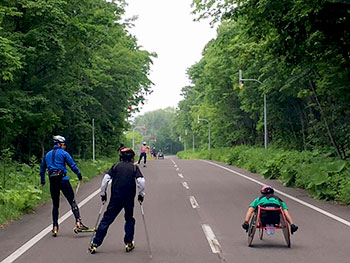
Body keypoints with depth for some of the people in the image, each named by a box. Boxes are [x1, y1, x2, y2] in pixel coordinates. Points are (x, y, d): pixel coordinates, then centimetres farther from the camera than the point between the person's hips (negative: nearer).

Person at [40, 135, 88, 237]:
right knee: (72, 201, -3)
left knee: (55, 205, 12)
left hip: (52, 181, 5)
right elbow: (72, 165, -3)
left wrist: (42, 181, 31)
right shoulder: (63, 153, 0)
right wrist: (79, 175, 7)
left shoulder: (47, 155, 17)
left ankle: (55, 227, 7)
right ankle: (78, 222, -14)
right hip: (63, 180, -5)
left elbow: (42, 168, 22)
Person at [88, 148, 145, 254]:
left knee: (106, 220, 3)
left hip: (115, 198, 0)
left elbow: (106, 178, -2)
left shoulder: (116, 166, 7)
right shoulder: (134, 167, 4)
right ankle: (128, 243, 19)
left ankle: (95, 244, 1)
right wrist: (141, 194, 3)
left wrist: (103, 193, 6)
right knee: (129, 219, 21)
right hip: (129, 199, 0)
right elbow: (141, 181, -9)